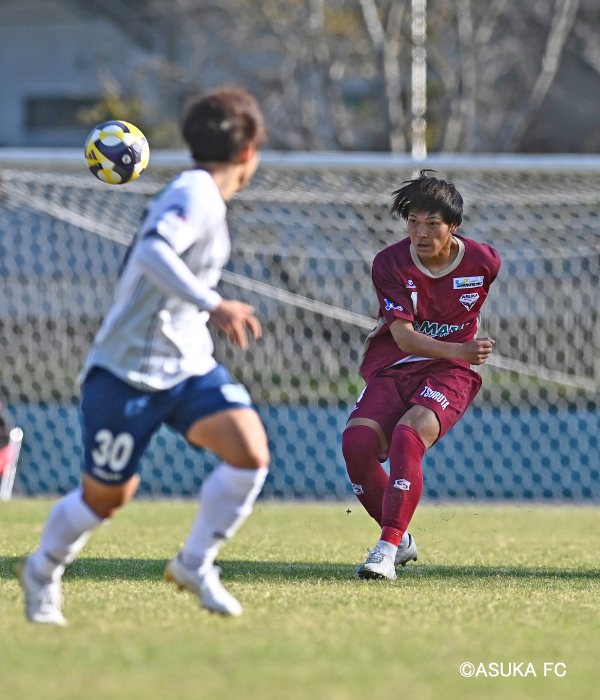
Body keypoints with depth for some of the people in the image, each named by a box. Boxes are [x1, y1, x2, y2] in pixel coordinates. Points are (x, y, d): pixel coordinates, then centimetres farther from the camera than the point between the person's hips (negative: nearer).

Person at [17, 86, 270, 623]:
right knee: (106, 497, 7)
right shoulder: (195, 194, -18)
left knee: (250, 453, -15)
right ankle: (42, 571, 35)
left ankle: (194, 564, 1)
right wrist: (213, 306, -44)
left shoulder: (203, 195, 11)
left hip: (190, 366, 8)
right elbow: (152, 253, -36)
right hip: (130, 372, -8)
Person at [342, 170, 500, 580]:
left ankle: (388, 547, -37)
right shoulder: (391, 264, -7)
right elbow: (403, 335, -16)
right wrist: (458, 349, -32)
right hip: (392, 369, 2)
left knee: (409, 434, -32)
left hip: (450, 374, -2)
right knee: (358, 441, -23)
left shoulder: (484, 262, -3)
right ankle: (401, 539, 0)